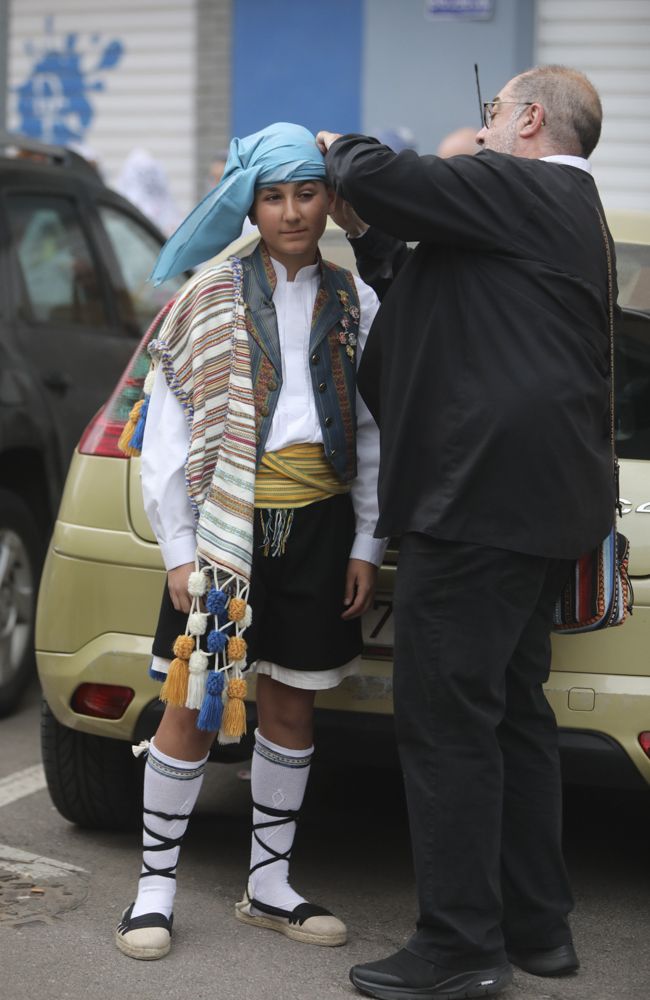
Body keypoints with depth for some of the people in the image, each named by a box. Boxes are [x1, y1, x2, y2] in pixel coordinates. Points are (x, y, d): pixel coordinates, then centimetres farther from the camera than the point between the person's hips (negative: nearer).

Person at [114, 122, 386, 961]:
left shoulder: (354, 305, 8)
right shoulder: (213, 298, 0)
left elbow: (374, 435, 10)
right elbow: (169, 430, -2)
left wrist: (365, 547, 3)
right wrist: (178, 548, -8)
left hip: (318, 526, 3)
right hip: (226, 523, -3)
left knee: (291, 707, 10)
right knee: (193, 710, -1)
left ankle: (268, 884, 22)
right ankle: (156, 884, 10)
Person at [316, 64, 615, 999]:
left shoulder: (521, 189, -11)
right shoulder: (565, 213, 21)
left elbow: (380, 178, -19)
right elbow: (430, 288, 24)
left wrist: (342, 147, 2)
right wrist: (368, 238, 16)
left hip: (486, 497, -11)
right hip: (540, 501, 11)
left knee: (445, 720, -6)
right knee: (513, 710, 16)